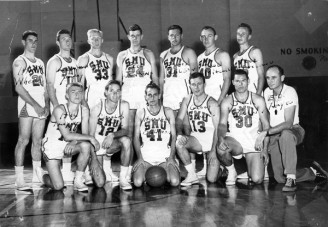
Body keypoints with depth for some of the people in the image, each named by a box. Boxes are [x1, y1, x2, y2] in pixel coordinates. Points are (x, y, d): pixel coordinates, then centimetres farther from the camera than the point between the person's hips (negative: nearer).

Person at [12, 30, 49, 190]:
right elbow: (18, 87, -9)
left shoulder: (40, 63, 20)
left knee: (38, 142, 6)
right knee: (23, 140, -9)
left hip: (41, 107, 6)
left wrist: (46, 105, 3)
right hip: (27, 105, -6)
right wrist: (35, 105, -15)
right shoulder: (19, 62, 1)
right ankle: (19, 180, -7)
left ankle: (36, 177, 12)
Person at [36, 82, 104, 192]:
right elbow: (67, 135, -29)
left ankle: (78, 180, -12)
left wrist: (74, 142, -27)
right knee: (58, 186, -12)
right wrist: (91, 138, -28)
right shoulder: (60, 110, -23)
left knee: (86, 145, -30)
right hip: (52, 146, -5)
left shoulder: (84, 110, -7)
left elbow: (85, 135, -7)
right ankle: (42, 175, 24)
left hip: (68, 145, 5)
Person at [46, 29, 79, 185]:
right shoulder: (54, 61, -2)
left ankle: (67, 171, 13)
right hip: (59, 103, -6)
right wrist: (56, 105, -18)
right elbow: (50, 85, -9)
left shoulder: (75, 62, 18)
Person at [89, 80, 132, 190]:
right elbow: (91, 134, -13)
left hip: (112, 143, 2)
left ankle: (123, 178, -21)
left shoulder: (124, 105, -11)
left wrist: (112, 135, -35)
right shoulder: (97, 108, -15)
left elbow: (125, 130, -14)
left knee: (126, 141, -33)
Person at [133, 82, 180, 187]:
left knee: (175, 182, -21)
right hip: (145, 156, 0)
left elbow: (174, 136, 6)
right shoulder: (140, 112, 7)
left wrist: (171, 157, -5)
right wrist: (140, 157, -6)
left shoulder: (168, 112, 8)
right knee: (137, 183, -21)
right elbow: (136, 137, 6)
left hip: (165, 156, 0)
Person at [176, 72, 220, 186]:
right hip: (196, 139, 4)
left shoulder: (212, 103, -10)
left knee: (211, 179, -11)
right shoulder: (187, 100, 4)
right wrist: (179, 133, -20)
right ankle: (192, 175, -17)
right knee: (179, 142, -30)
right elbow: (179, 119, 2)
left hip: (211, 140, -4)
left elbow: (217, 128, -11)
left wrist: (213, 150, -19)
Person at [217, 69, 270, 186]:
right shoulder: (227, 101, 2)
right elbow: (222, 124, -3)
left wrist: (265, 149, -4)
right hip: (234, 140, 0)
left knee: (257, 180, -14)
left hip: (254, 143, 0)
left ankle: (251, 168, 26)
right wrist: (221, 139, -26)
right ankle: (231, 172, -3)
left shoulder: (258, 100, 2)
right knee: (221, 149, -36)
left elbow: (266, 125, 3)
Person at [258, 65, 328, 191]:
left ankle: (291, 179, -39)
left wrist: (266, 132, -27)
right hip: (274, 134, 5)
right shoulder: (267, 92, 3)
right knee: (280, 178, -6)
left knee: (285, 135, -45)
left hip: (293, 130, -5)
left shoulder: (290, 92, -15)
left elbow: (288, 124, -23)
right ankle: (313, 172, 20)